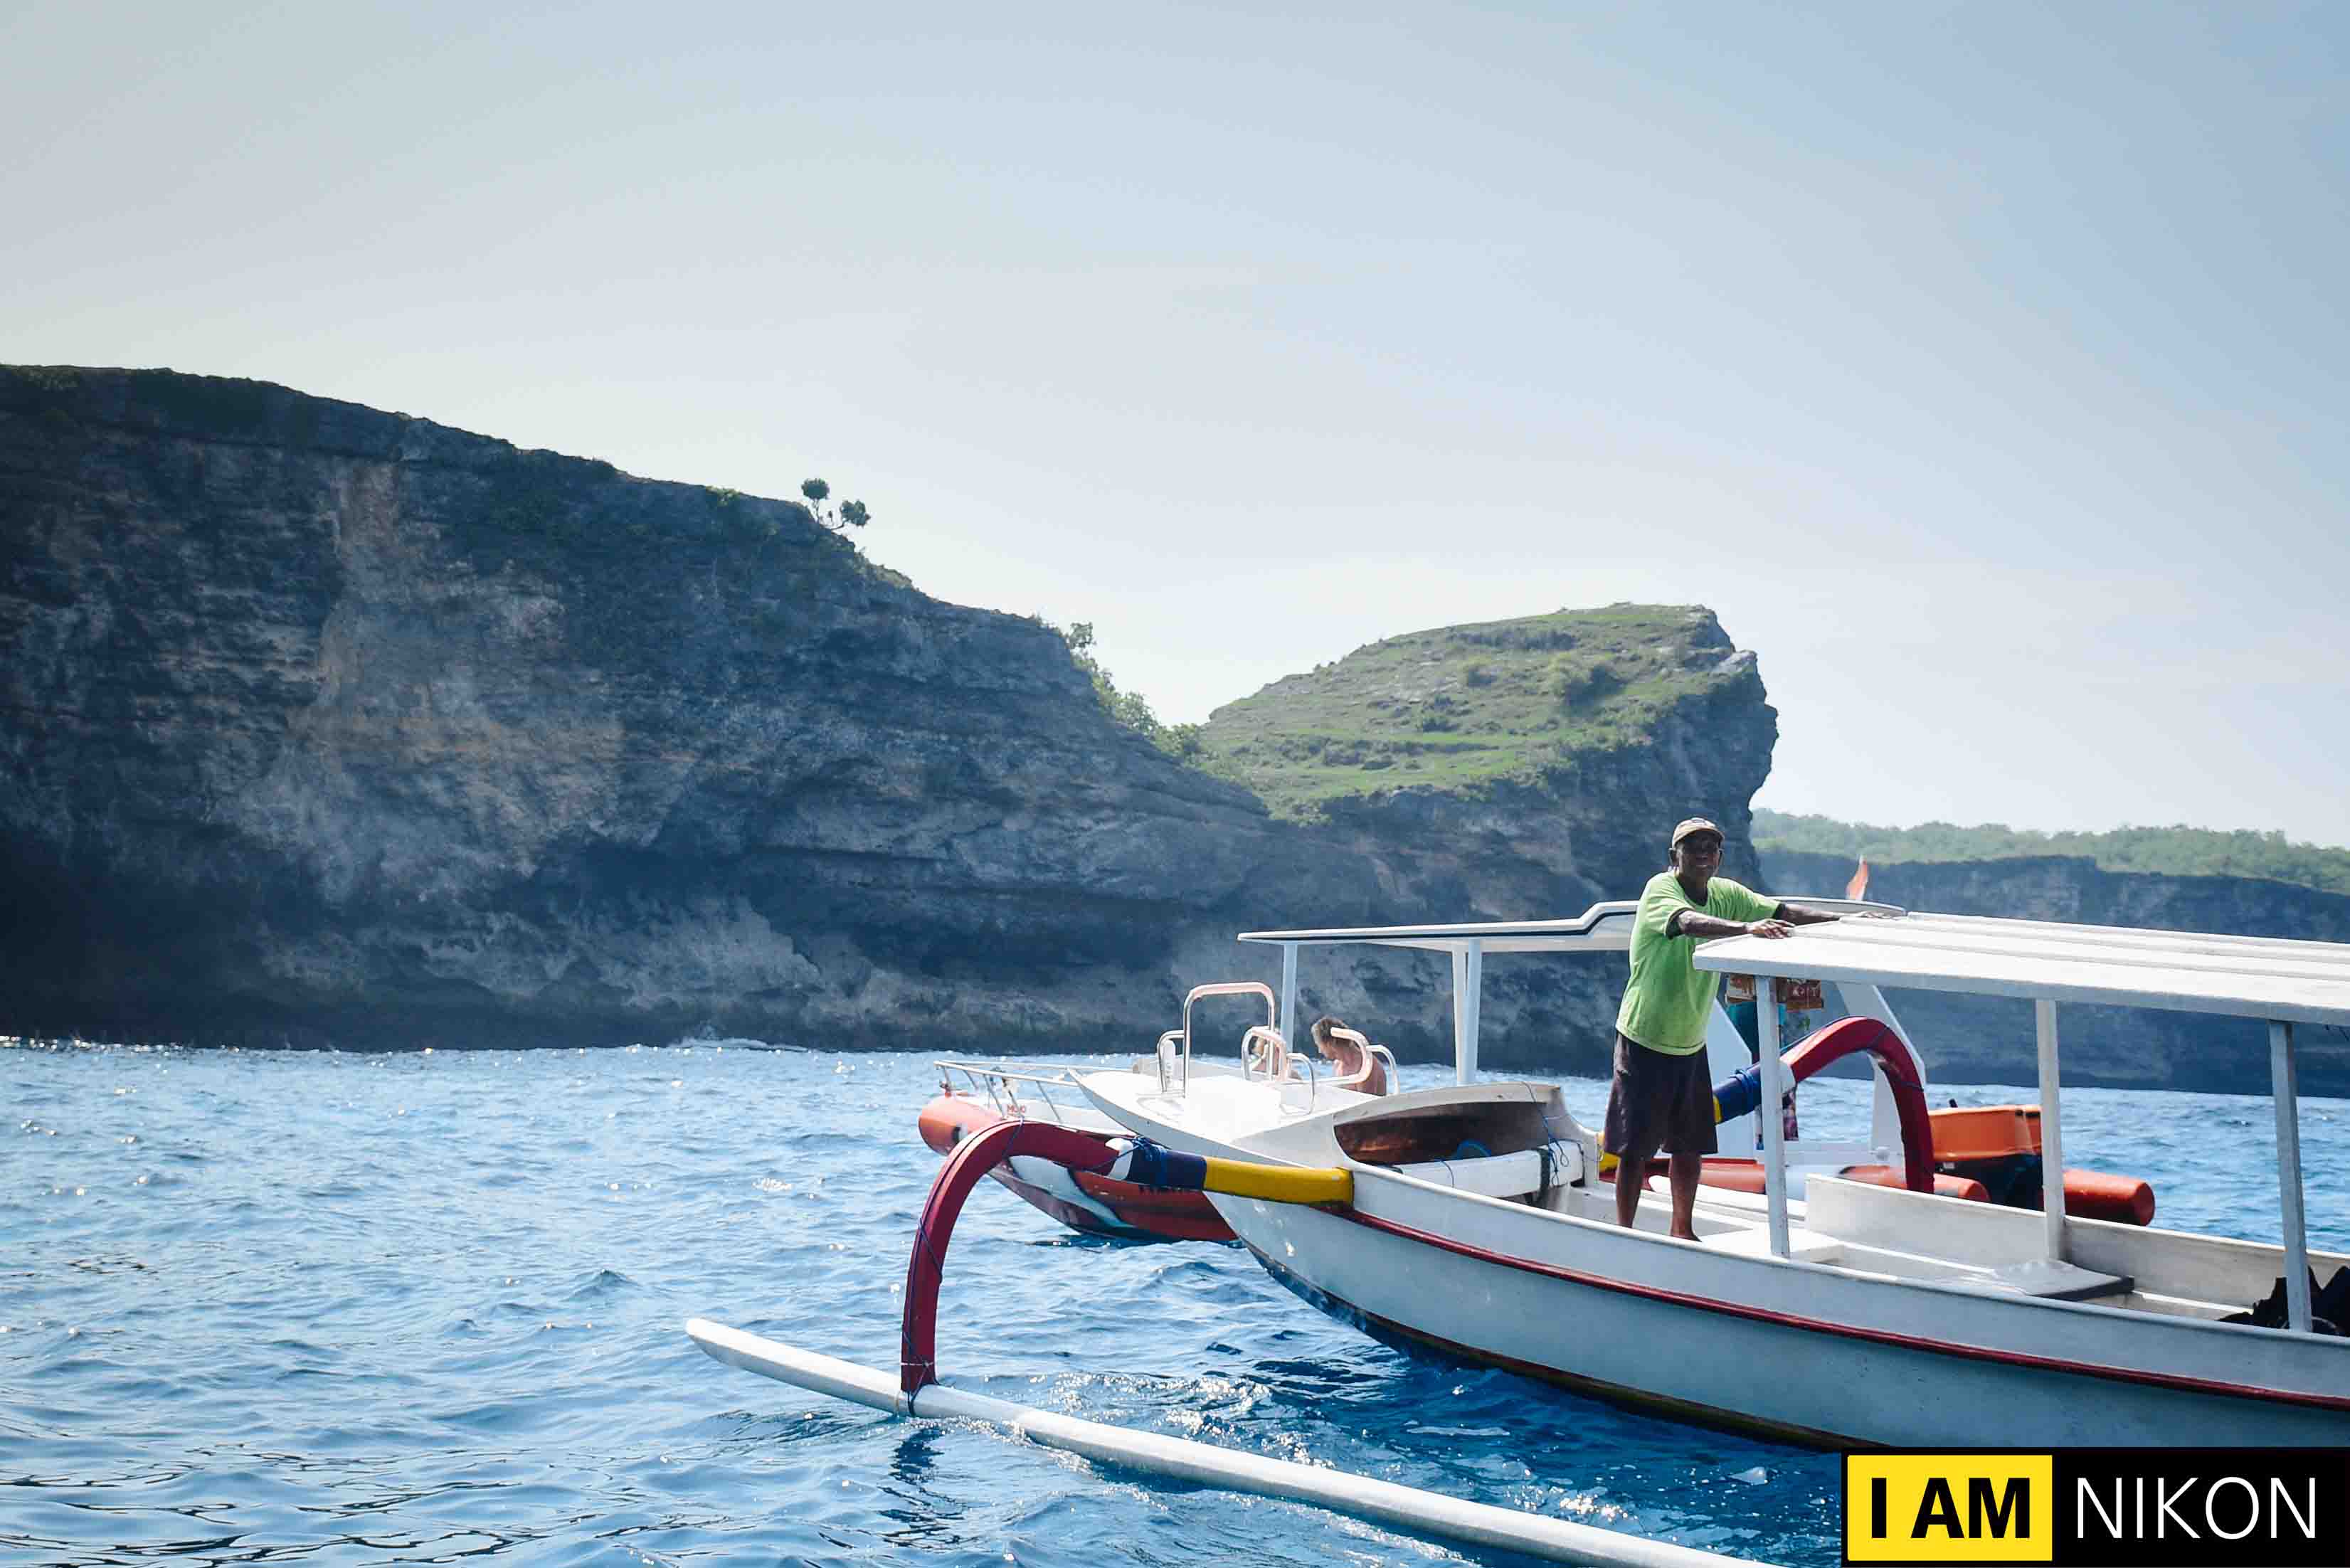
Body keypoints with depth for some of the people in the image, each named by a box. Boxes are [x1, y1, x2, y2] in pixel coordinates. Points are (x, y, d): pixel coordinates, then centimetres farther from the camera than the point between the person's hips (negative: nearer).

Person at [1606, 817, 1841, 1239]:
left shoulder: (1726, 894, 2)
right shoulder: (1660, 888, -18)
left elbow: (1783, 912, 2)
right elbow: (1687, 922, -39)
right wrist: (1747, 927, -54)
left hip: (1691, 1043, 7)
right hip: (1645, 1041, -6)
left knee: (1690, 1145, 13)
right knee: (1636, 1149, -2)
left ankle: (1682, 1232, 29)